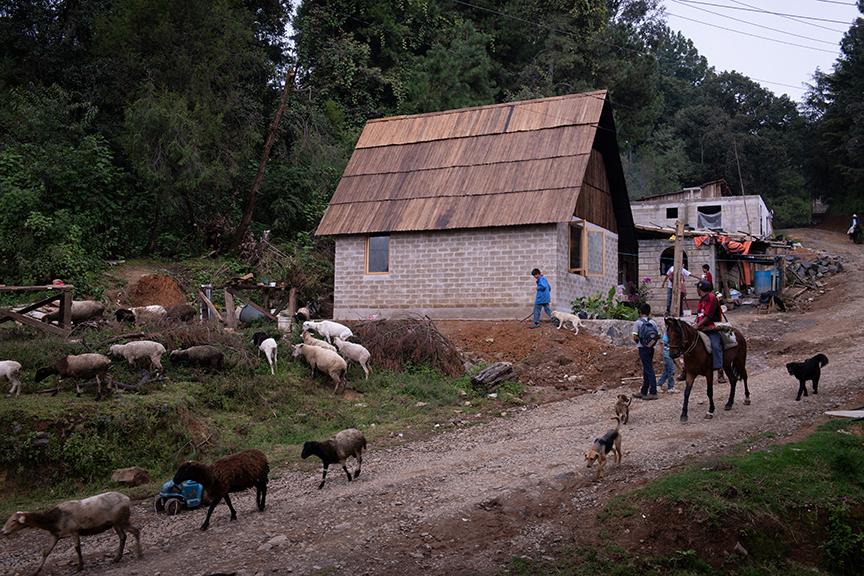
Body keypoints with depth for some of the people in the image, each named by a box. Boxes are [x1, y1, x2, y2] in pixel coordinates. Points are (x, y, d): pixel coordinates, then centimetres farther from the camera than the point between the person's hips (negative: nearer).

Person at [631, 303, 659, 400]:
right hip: (651, 348, 5)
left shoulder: (638, 322, -9)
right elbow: (658, 335, 2)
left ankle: (653, 393, -6)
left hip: (643, 348, -5)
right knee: (646, 370, 14)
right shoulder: (653, 322, 5)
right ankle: (643, 392, 22)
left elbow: (635, 337, -13)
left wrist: (638, 341, 6)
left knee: (649, 370, -5)